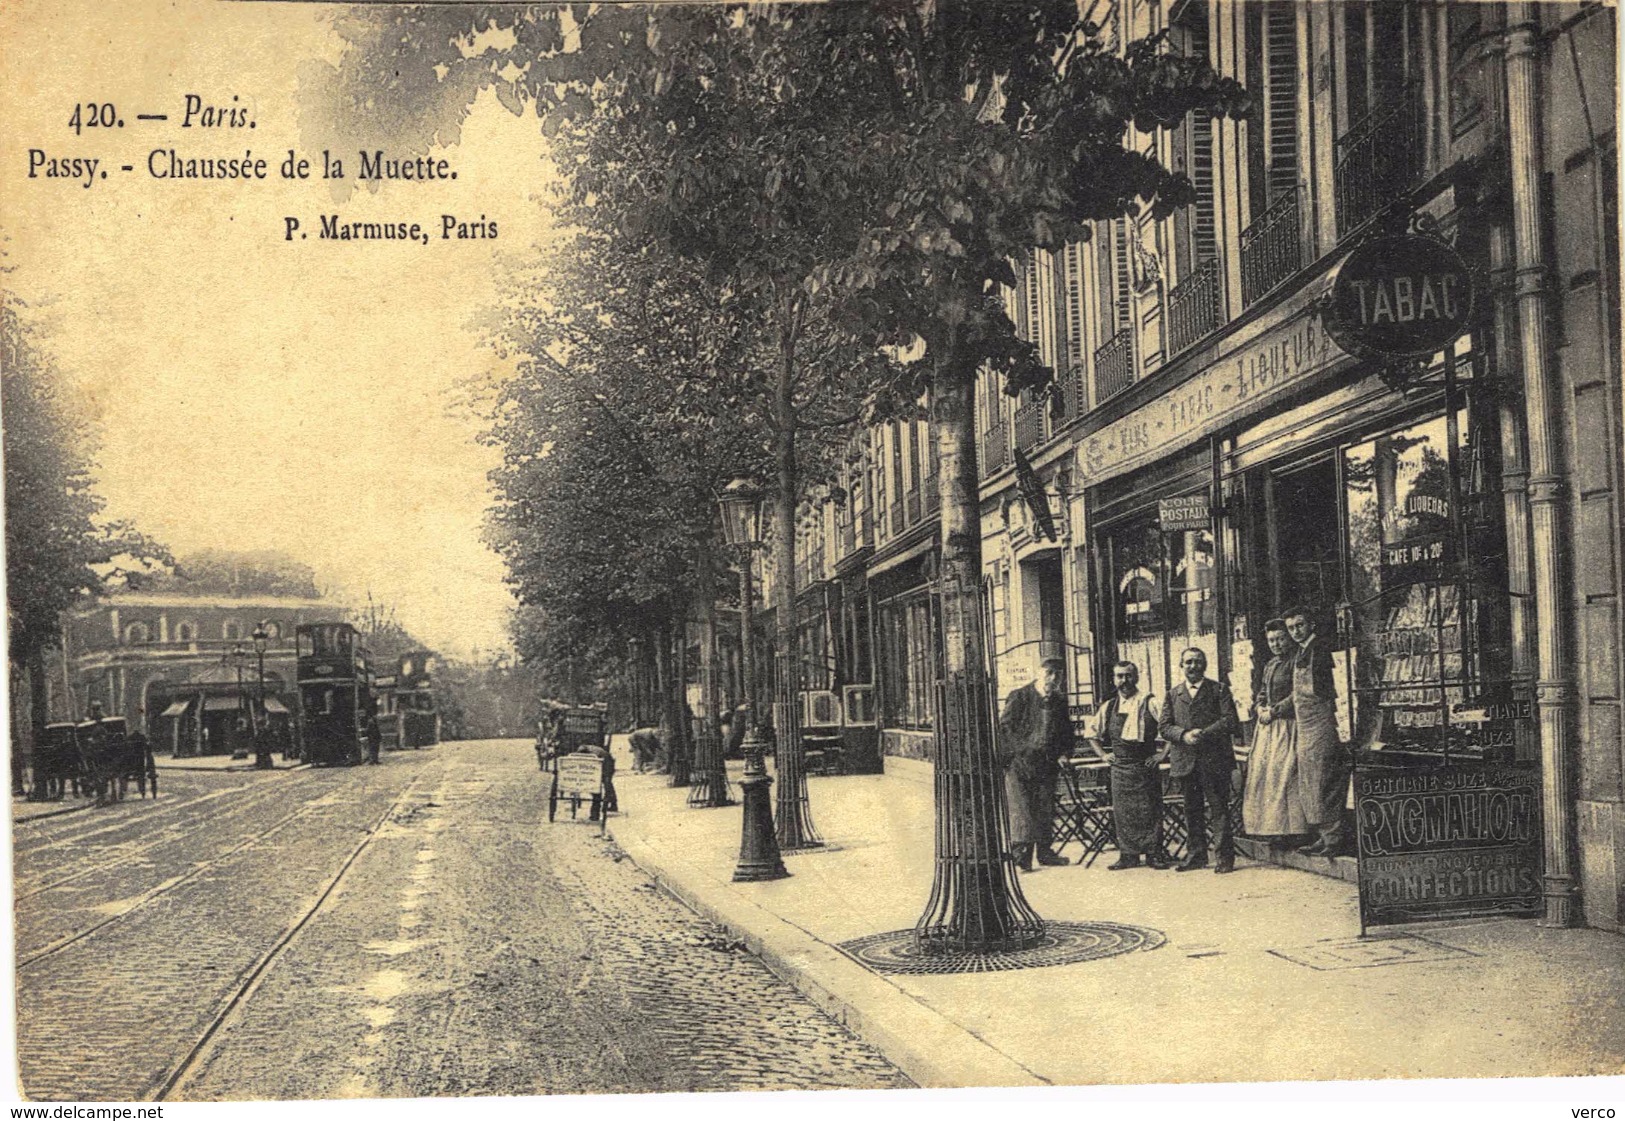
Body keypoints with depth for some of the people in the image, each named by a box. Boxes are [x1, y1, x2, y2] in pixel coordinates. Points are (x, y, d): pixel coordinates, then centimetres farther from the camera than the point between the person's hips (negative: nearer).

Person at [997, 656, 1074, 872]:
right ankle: (1020, 853, -9)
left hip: (1047, 764, 5)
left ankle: (1044, 851, 18)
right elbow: (1006, 726, -7)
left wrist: (1065, 753, 6)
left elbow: (1067, 731, 20)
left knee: (1045, 810, 9)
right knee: (1020, 808, -9)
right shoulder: (1019, 697, -5)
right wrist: (1021, 750, -14)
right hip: (1019, 764, -5)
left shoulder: (1059, 700, 11)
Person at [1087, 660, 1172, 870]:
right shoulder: (1108, 708, 9)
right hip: (1119, 767, 4)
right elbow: (1092, 733, 23)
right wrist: (1103, 754, 13)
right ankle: (1128, 855, 13)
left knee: (1149, 811, -3)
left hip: (1145, 765, -4)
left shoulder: (1150, 703, -5)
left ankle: (1155, 854, 5)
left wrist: (1163, 753, -10)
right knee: (1122, 813, 5)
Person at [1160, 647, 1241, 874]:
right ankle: (1196, 855, 18)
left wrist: (1204, 733, -16)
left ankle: (1225, 857, 1)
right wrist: (1184, 735, -13)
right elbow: (1165, 727, 7)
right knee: (1191, 810, 9)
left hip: (1214, 760, -4)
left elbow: (1231, 721, -6)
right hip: (1185, 760, 4)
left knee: (1219, 809, -2)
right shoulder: (1173, 694, 14)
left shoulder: (1219, 690, 4)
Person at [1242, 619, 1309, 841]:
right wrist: (1261, 709, 5)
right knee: (1260, 770, 4)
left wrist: (1274, 711, -11)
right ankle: (1268, 825, 8)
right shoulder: (1270, 665, 18)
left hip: (1287, 725, -8)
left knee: (1282, 771, -12)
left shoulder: (1295, 663, -7)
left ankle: (1285, 827, -10)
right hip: (1267, 727, 8)